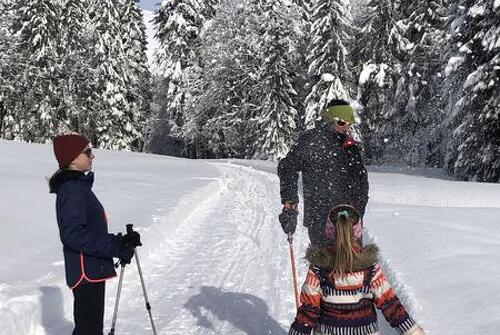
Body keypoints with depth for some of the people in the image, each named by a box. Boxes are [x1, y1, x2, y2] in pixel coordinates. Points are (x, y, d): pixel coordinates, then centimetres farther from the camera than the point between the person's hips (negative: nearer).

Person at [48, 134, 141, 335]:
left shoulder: (79, 186, 15)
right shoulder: (72, 189, -16)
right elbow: (73, 234, -24)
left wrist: (120, 241, 5)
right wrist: (115, 248, -22)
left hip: (92, 271, 10)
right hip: (87, 271, -10)